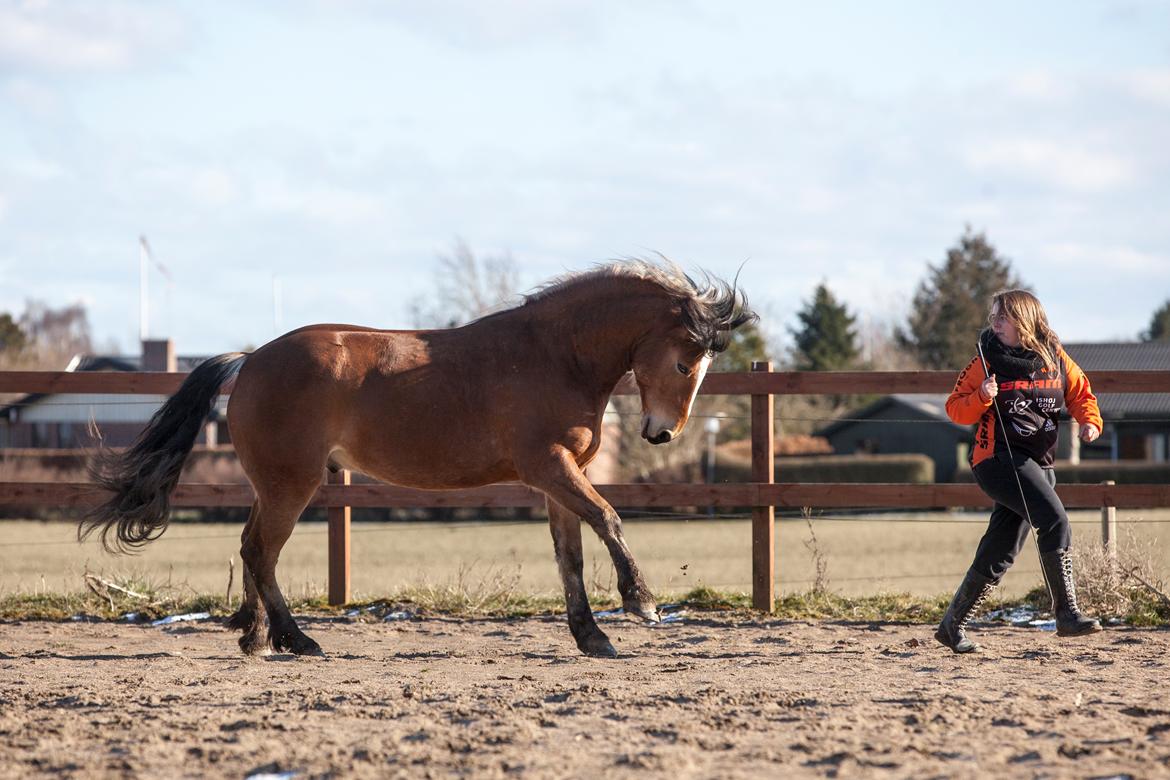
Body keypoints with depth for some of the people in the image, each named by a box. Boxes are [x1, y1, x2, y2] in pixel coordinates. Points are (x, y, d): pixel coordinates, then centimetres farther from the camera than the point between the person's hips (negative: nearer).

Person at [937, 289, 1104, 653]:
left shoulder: (1055, 357, 8)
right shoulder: (987, 361, -2)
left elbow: (1080, 393, 17)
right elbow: (955, 408, 1)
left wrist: (1090, 421, -3)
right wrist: (981, 398, -19)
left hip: (1038, 464, 5)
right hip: (998, 458, -5)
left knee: (999, 555, 6)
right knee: (1055, 521, -23)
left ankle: (953, 624, 18)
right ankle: (1067, 613, -20)